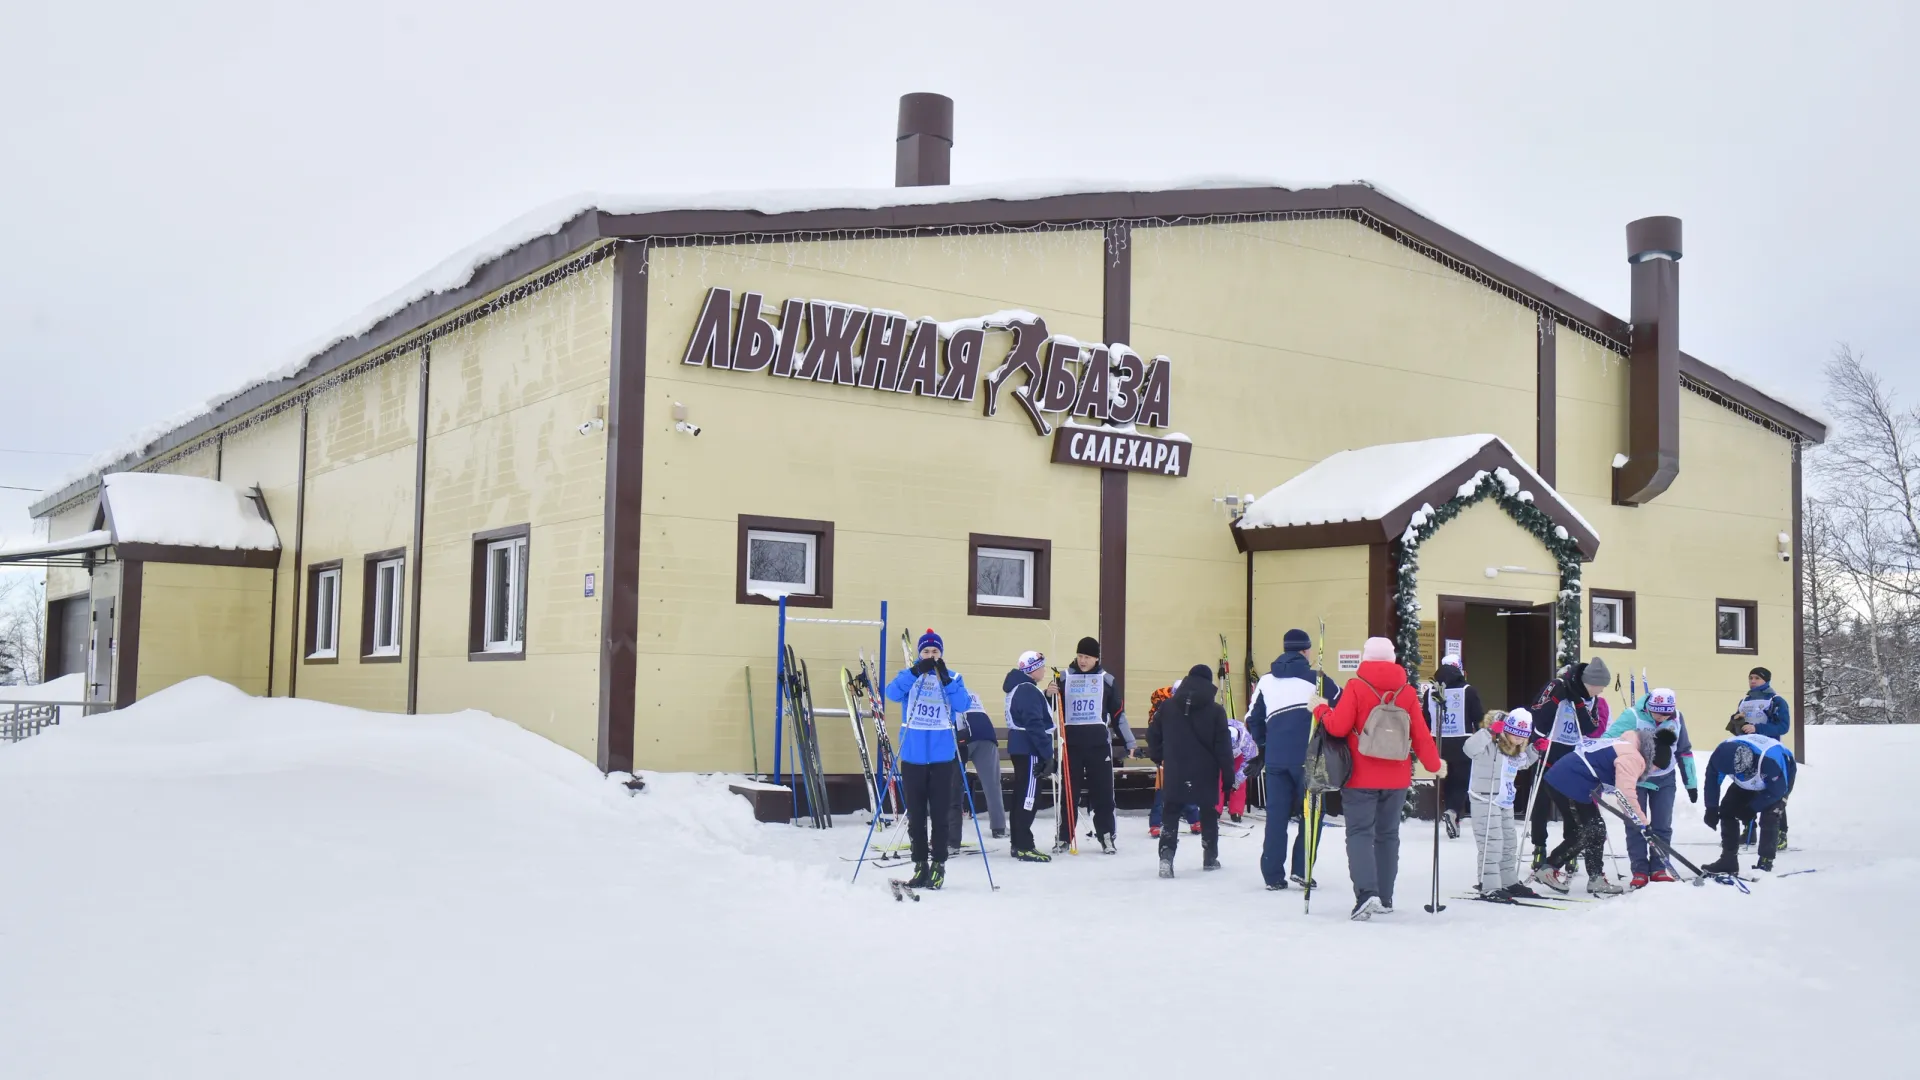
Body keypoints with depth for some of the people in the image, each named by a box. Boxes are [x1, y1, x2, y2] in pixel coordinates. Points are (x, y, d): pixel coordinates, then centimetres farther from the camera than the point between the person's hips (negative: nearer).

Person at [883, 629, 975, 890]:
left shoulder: (953, 678, 7)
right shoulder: (908, 676, 7)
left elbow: (963, 705, -10)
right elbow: (892, 693, -12)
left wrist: (946, 679, -21)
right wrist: (916, 671, -24)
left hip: (942, 757, -1)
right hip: (912, 756, 1)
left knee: (939, 814, 0)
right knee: (915, 815, 6)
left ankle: (938, 865, 9)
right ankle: (920, 865, 14)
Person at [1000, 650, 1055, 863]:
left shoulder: (1018, 687, 15)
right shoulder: (1029, 691, -17)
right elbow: (1035, 725, -22)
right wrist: (1047, 754, -21)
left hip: (1020, 748, 11)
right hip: (1029, 750, -11)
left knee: (1022, 794, 13)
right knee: (1028, 796, -9)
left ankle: (1018, 844, 19)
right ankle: (1024, 847, -9)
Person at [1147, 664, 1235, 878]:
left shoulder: (1167, 706, 0)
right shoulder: (1216, 711, -7)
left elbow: (1153, 735, 4)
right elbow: (1224, 747, -6)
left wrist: (1158, 758, 21)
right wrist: (1228, 776, 0)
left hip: (1175, 772, 1)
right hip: (1206, 774, -1)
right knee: (1209, 812, 17)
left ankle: (1166, 857, -12)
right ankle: (1210, 858, 26)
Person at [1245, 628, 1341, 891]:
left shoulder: (1266, 681, 7)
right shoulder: (1317, 680, -3)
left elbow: (1252, 719, 11)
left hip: (1275, 759, 3)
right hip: (1308, 759, -3)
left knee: (1276, 815, 7)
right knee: (1311, 813, 9)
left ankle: (1273, 876, 7)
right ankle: (1302, 870, 3)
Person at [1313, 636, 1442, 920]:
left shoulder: (1356, 687, -9)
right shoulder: (1407, 692, 1)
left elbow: (1338, 726, -14)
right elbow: (1421, 736, 4)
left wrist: (1321, 711, 5)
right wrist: (1435, 764, 19)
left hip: (1361, 779, -4)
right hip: (1396, 780, 4)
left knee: (1360, 833, -2)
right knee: (1387, 835, 15)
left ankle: (1366, 894, -20)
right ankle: (1384, 898, 19)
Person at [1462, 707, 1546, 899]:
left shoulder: (1517, 750, 8)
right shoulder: (1490, 745, -20)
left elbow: (1523, 763, 29)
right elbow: (1468, 748, -38)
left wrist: (1535, 750, 12)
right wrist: (1490, 732, -44)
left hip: (1506, 801, 10)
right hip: (1485, 799, -10)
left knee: (1510, 842, 18)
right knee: (1492, 844, -11)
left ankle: (1509, 882, 31)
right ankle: (1490, 887, -8)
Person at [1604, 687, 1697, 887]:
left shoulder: (1677, 719, -10)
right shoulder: (1633, 716, -23)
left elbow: (1684, 751, 2)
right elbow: (1608, 740, -24)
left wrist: (1691, 784, 7)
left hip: (1665, 779, 3)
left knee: (1662, 825, 5)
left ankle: (1659, 868, 15)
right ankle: (1640, 870, 4)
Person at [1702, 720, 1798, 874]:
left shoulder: (1771, 760, -46)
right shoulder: (1721, 754, -34)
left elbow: (1777, 790, -28)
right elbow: (1712, 780, -14)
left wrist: (1752, 808, -24)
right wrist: (1711, 809, -15)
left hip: (1781, 777, -5)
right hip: (1749, 777, 5)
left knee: (1769, 816, -23)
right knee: (1727, 809, -4)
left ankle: (1765, 862, -14)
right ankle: (1728, 860, 3)